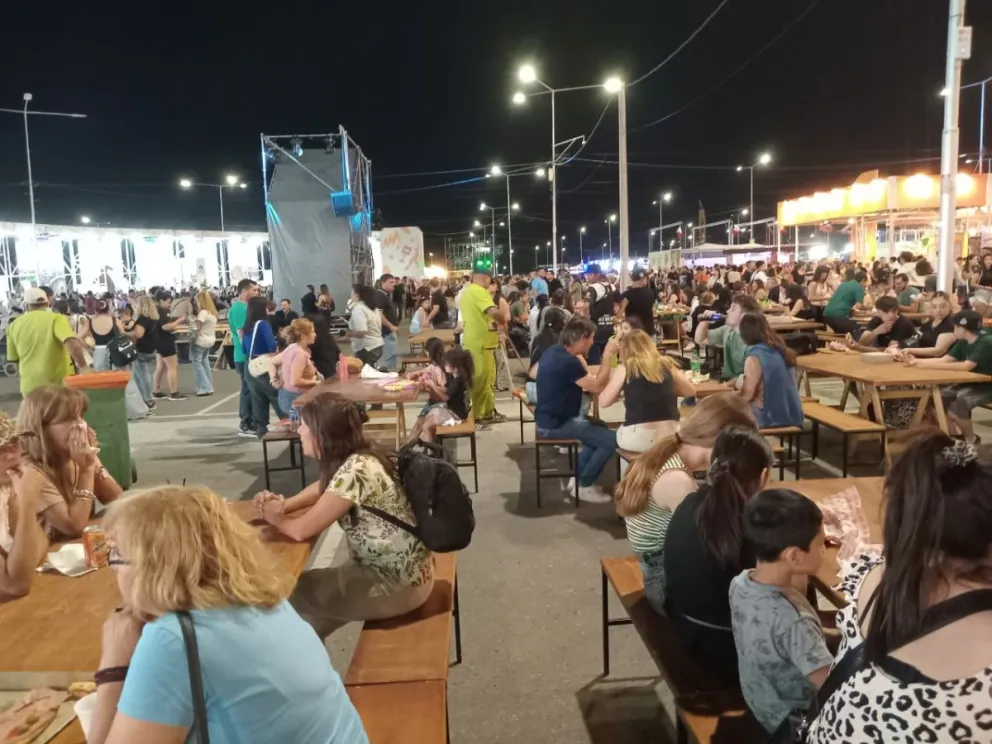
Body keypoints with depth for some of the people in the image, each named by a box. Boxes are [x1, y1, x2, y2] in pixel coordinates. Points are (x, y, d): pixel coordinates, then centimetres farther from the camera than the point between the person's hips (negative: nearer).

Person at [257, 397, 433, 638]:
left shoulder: (355, 470, -27)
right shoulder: (354, 460, 0)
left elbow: (302, 530, -22)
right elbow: (321, 489, 18)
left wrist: (275, 518, -1)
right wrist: (283, 505, 0)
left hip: (399, 584, -8)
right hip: (393, 569, 8)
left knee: (297, 593, 6)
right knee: (309, 585, 16)